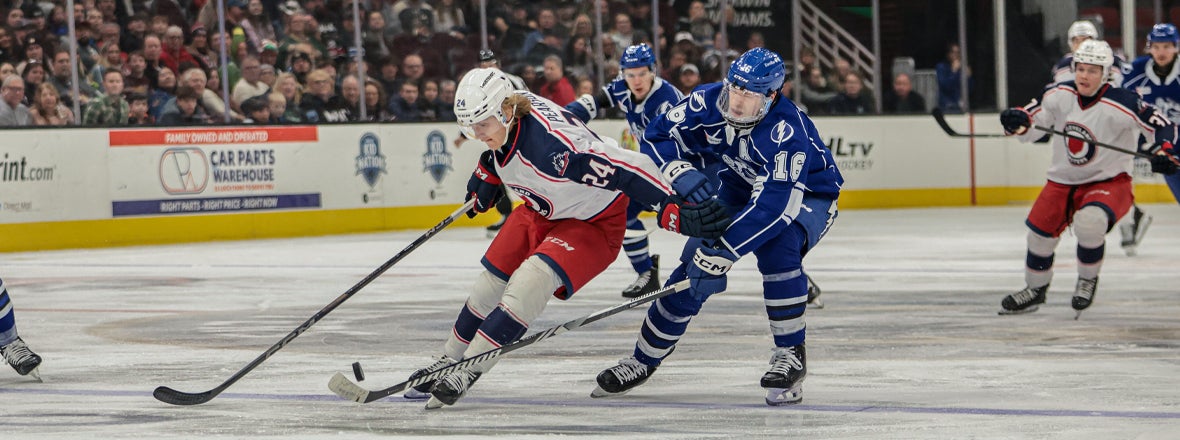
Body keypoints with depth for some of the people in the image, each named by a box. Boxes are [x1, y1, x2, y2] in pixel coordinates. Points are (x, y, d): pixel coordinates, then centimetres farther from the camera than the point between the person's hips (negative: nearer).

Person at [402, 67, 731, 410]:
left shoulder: (554, 145, -40)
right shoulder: (503, 117, -15)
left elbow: (630, 169, -42)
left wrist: (675, 212, -47)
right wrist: (486, 176, 20)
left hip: (592, 223, -8)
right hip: (540, 210, 8)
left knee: (531, 281, -25)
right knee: (492, 281, 9)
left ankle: (466, 373, -17)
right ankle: (449, 360, 29)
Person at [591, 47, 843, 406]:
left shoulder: (787, 132, -38)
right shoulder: (710, 101, -21)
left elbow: (774, 204, -45)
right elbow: (657, 136, -10)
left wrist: (724, 250, -48)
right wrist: (678, 172, -31)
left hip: (805, 197, -5)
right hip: (740, 190, 5)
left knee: (776, 247, -36)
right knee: (694, 270, -5)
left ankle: (791, 355, -23)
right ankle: (644, 360, 12)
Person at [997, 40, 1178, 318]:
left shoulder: (1121, 105, -23)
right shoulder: (1060, 95, -7)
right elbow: (1031, 129, 5)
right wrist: (1019, 120, -17)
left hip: (1108, 182, -5)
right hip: (1063, 180, 5)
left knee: (1088, 222, -31)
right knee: (1040, 231, 2)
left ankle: (1088, 281, -3)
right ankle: (1035, 290, 30)